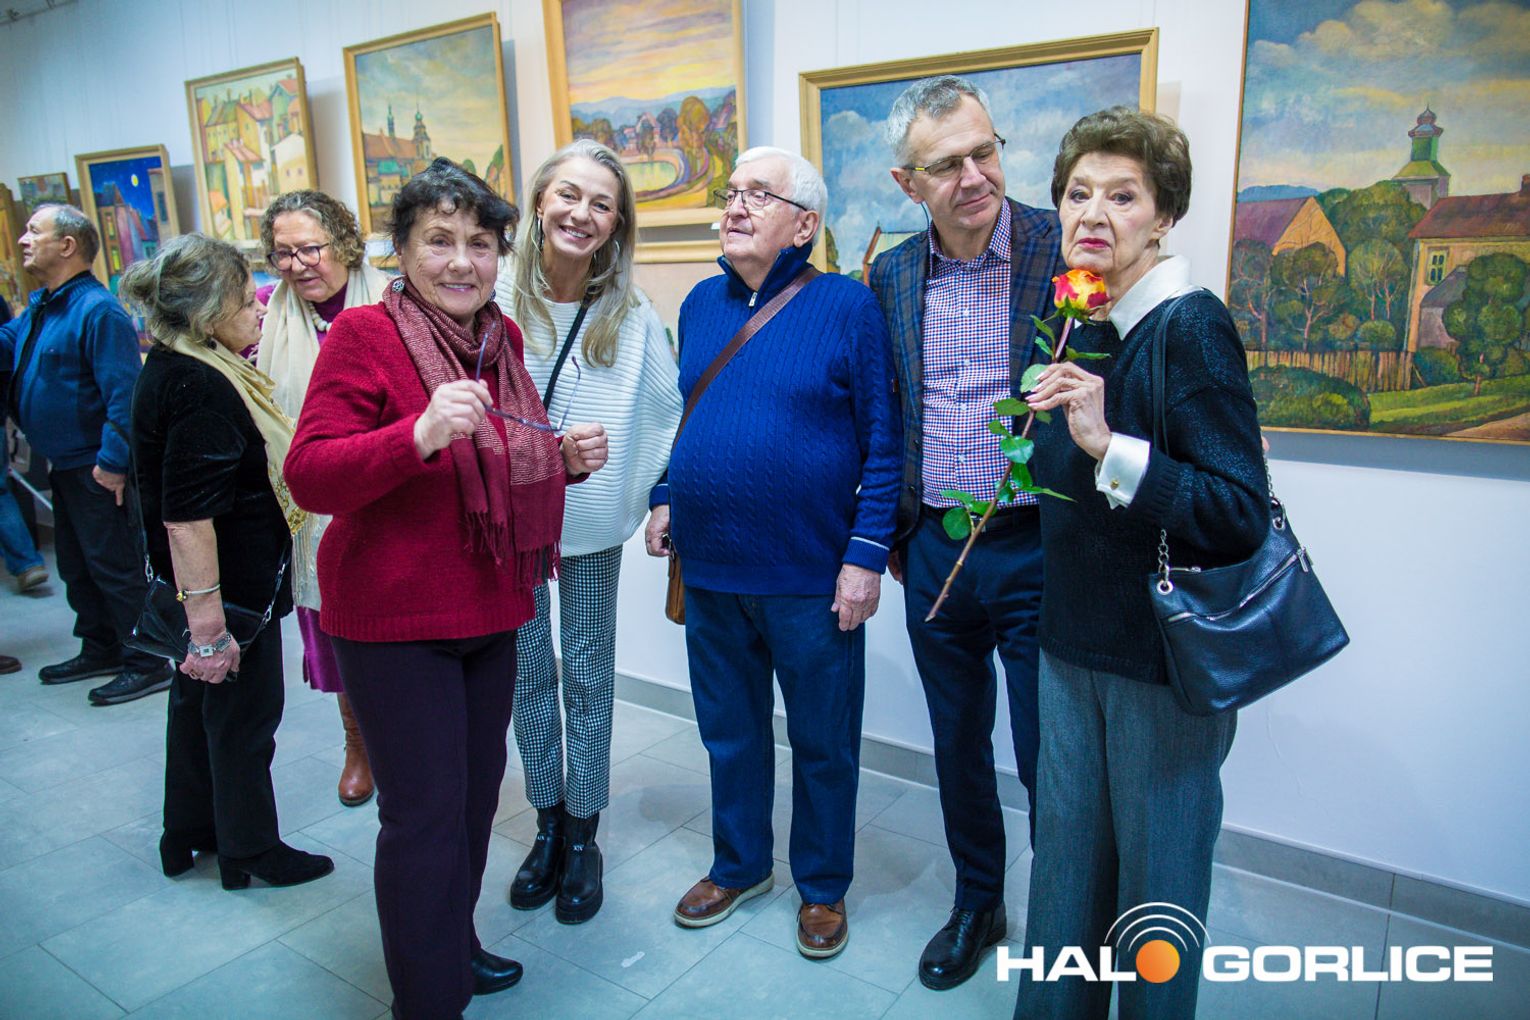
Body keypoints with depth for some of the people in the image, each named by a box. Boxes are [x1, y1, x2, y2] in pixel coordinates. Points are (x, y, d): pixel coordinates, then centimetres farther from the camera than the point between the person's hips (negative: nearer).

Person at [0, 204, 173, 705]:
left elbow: (123, 393, -24)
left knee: (114, 567, -2)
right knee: (76, 565, 19)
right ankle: (100, 649, 33)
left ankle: (147, 664, 8)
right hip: (65, 465, 10)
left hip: (96, 469, -10)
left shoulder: (98, 311, -19)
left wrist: (112, 462, -25)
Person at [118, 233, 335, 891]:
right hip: (231, 587, -10)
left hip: (211, 586, 10)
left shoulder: (175, 369, 6)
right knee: (244, 711, 6)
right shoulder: (199, 388, -26)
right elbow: (187, 517, -29)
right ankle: (249, 850, 25)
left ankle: (188, 834, 40)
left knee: (200, 700, 22)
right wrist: (208, 621, -28)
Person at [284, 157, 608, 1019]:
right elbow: (310, 477, -19)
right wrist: (420, 434, -34)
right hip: (394, 618, -7)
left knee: (476, 791, 18)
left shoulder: (503, 338, 7)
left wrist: (566, 458, -1)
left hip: (490, 608, 7)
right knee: (426, 812, 0)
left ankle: (454, 943, 41)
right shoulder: (364, 333, -12)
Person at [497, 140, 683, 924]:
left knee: (588, 674, 10)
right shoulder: (493, 304, -11)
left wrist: (661, 498, -6)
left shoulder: (632, 316, -7)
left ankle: (582, 837, 27)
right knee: (527, 671, 13)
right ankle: (547, 825, 32)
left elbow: (668, 413, 0)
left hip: (592, 522, 0)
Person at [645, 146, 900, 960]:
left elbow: (882, 440, -11)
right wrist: (665, 499, 7)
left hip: (811, 575, -4)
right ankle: (738, 864, 42)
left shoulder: (845, 305, -9)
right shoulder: (701, 303, 7)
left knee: (823, 743, 13)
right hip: (710, 571, 5)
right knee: (730, 732, 20)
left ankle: (823, 886, 34)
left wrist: (866, 555, -15)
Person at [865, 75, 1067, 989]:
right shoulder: (892, 275, 5)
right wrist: (892, 535, 13)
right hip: (935, 552, 5)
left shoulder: (1065, 248, -9)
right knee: (959, 744, 19)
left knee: (1049, 759, 7)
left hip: (1037, 549, -4)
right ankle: (978, 904, 41)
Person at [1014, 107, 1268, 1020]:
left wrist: (1108, 446, -32)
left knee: (1157, 871, 11)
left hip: (1168, 654, -7)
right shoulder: (1076, 325, 5)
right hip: (1073, 640, 7)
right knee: (1066, 851, 20)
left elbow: (1242, 517, -25)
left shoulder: (1191, 327, -17)